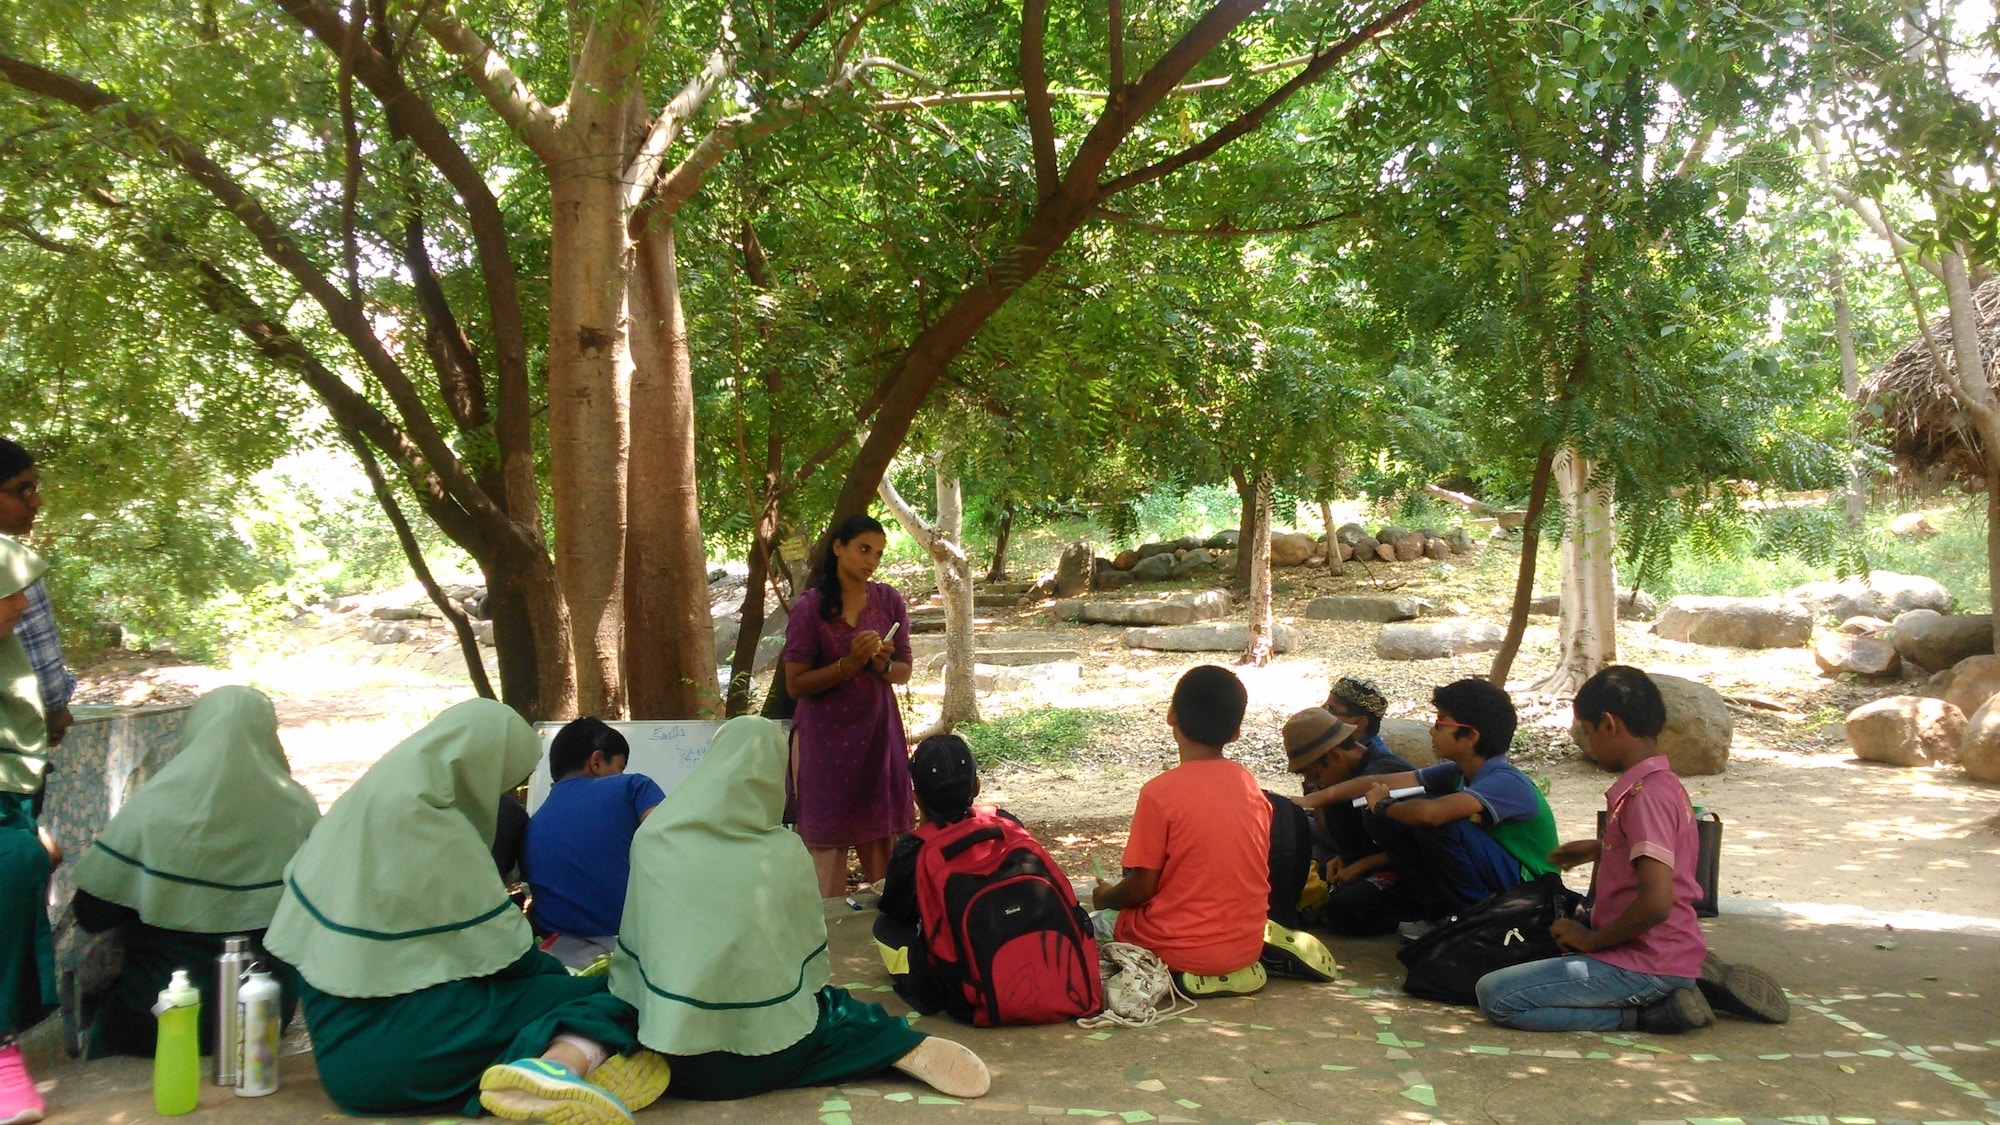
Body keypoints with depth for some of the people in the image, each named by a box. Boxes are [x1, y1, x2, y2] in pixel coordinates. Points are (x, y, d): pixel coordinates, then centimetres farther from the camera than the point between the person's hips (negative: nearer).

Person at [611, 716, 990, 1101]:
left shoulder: (652, 839, -3)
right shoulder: (786, 853, -6)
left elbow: (633, 948, 6)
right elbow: (813, 961, 6)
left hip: (675, 1059, 1)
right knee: (826, 1003, 30)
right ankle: (905, 1050, 7)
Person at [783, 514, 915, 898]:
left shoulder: (889, 600, 4)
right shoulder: (810, 607, -6)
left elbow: (904, 672, 9)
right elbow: (795, 683, -8)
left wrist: (882, 664, -12)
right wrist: (850, 663, -19)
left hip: (878, 731, 3)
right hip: (827, 735, -3)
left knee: (883, 839, 4)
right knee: (829, 837, -1)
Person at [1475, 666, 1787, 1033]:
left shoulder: (1646, 794, -20)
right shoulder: (1666, 783, 10)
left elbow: (1656, 902, -27)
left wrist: (1591, 940, -14)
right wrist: (1600, 850, 28)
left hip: (1646, 964, -10)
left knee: (1496, 996, -15)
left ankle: (1646, 1014, -10)